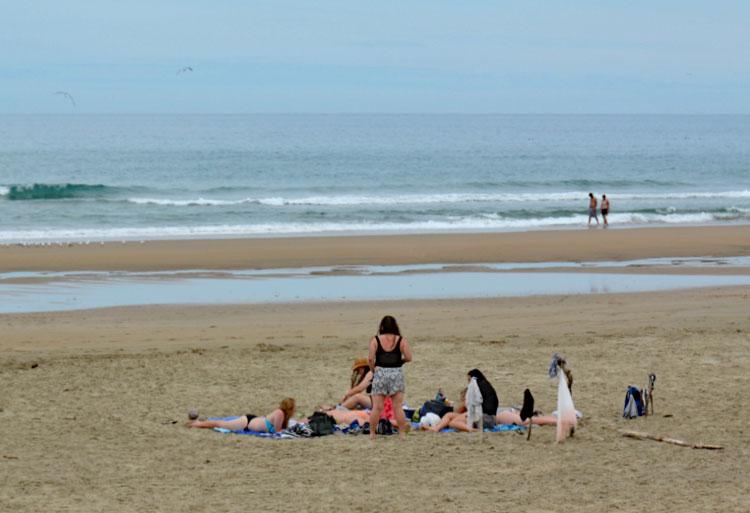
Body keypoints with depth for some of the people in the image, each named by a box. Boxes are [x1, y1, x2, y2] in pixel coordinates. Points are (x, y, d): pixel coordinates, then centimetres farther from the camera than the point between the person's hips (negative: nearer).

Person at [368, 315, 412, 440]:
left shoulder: (375, 340, -3)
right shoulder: (401, 341, -2)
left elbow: (371, 358, -8)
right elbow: (409, 358, -5)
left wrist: (373, 369, 9)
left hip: (380, 373, 0)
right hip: (396, 373, 0)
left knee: (377, 407, 4)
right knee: (398, 406, 4)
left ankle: (372, 433, 8)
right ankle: (402, 433, 5)